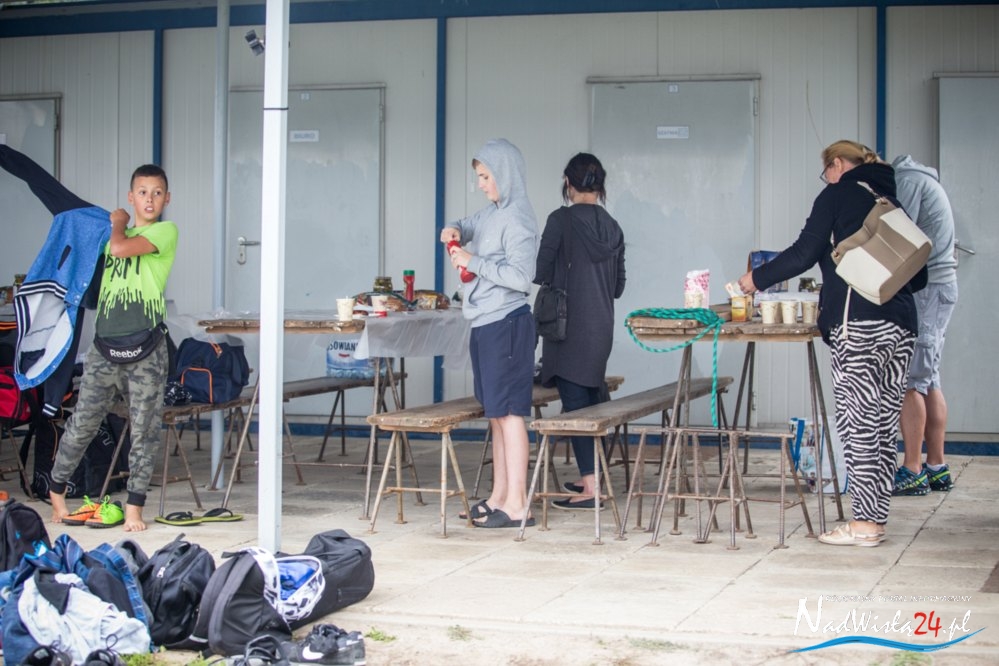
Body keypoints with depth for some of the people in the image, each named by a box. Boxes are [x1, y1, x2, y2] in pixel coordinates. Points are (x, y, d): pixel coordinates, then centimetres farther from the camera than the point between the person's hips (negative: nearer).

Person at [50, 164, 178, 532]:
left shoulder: (166, 232, 0)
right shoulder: (117, 236, 19)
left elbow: (121, 248, -14)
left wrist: (119, 224, 3)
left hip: (145, 349, -4)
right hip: (105, 346, 4)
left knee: (144, 429, 0)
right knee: (81, 423, 5)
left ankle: (133, 508, 6)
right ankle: (56, 491, 20)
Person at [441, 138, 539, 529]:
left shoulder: (518, 218, -14)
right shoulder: (492, 213, 13)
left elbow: (520, 276, -22)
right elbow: (469, 228, 33)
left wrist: (472, 261, -16)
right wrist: (454, 232, 10)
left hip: (506, 324, -9)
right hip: (485, 325, 9)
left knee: (507, 413, -8)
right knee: (496, 414, 14)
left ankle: (517, 506, -7)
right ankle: (499, 497, 21)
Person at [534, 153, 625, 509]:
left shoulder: (562, 220, -9)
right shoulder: (612, 227, 7)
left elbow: (541, 272, -7)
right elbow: (619, 285, 12)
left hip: (569, 325, -6)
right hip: (601, 325, 6)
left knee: (574, 402, -5)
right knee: (592, 397, 16)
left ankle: (590, 487, -9)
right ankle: (590, 476, 24)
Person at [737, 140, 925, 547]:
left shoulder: (838, 196, 3)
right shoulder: (891, 201, 21)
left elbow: (804, 253, -2)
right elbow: (918, 276, 20)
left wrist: (757, 279, 10)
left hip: (857, 323, -7)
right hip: (901, 325, 7)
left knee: (857, 421, -5)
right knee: (885, 422, 7)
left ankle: (864, 523, -6)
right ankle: (876, 518, 9)